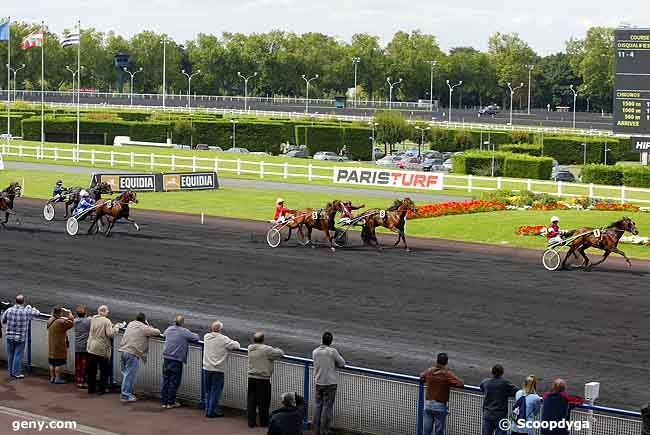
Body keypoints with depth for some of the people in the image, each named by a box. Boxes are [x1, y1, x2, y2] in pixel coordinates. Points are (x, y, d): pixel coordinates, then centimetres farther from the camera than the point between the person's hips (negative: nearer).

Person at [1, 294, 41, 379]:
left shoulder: (9, 311, -6)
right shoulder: (27, 312, -12)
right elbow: (37, 313, 6)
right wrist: (30, 308, 23)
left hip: (10, 337, 3)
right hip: (20, 338, -3)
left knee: (10, 355, 14)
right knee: (18, 356, 4)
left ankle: (11, 372, 23)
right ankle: (16, 373, 8)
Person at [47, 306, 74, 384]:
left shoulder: (50, 321, 6)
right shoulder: (61, 322, -22)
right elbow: (71, 323, -16)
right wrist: (70, 315, -3)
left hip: (51, 347, 8)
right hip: (59, 347, -8)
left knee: (52, 363, 14)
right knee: (59, 363, 1)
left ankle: (52, 377, 21)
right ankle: (57, 378, 5)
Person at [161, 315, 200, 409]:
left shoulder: (169, 329, 9)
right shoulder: (185, 332, -8)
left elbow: (163, 334, 29)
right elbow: (196, 338, -4)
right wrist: (188, 338, 16)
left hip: (166, 358, 5)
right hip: (176, 360, -5)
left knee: (165, 380, 11)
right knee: (174, 382, 3)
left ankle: (164, 402, 16)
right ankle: (171, 402, 8)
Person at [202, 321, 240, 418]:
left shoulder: (206, 337, 3)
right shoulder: (223, 339, -12)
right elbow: (236, 345, -9)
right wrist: (231, 342, 11)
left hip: (207, 368, 5)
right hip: (217, 370, -5)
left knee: (208, 390, 16)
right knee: (215, 391, 4)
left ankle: (208, 409, 21)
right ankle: (212, 411, 7)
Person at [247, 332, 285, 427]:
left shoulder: (250, 348, 4)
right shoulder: (266, 349, -15)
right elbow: (280, 353, -9)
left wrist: (273, 350, 19)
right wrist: (277, 349, 13)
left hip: (251, 378, 5)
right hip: (263, 379, -5)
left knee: (251, 401, 10)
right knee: (263, 402, 5)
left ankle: (251, 422, 12)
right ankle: (264, 422, 14)